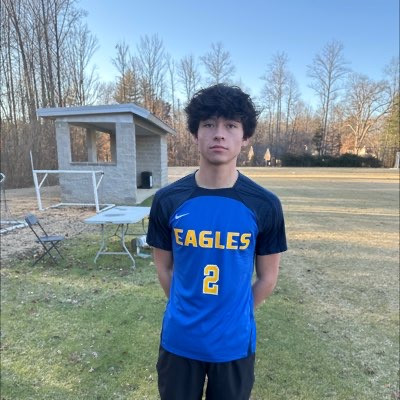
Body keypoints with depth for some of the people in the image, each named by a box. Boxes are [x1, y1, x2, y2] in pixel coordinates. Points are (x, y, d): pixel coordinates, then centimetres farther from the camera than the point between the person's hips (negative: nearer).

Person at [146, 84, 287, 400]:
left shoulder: (265, 206, -13)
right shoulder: (167, 200, -11)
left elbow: (268, 277, -1)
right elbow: (164, 268, 2)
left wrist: (235, 315, 6)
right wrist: (185, 311, 8)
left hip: (235, 341, 0)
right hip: (179, 339, 1)